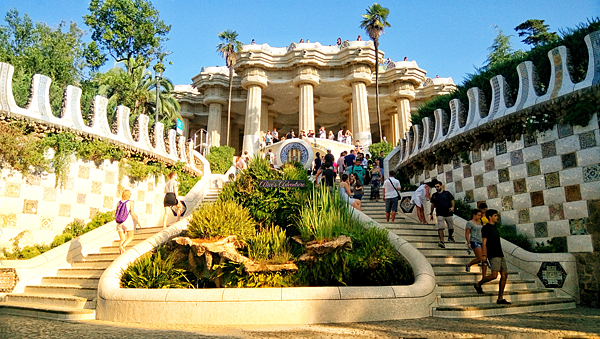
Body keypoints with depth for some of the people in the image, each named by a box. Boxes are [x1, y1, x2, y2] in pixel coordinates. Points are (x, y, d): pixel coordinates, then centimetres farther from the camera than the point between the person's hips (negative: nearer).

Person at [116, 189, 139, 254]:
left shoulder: (119, 203, 10)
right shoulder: (130, 202, -2)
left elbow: (117, 214, 9)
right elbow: (132, 213, -8)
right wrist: (137, 220, 4)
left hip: (119, 223, 4)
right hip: (127, 222, -4)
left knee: (122, 239, 8)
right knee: (130, 237, 10)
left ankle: (120, 249, -20)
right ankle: (123, 246, -18)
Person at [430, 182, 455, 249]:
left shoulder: (447, 193, 4)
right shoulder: (434, 195, 10)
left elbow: (452, 200, 5)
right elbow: (433, 204, 16)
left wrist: (452, 207, -14)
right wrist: (431, 213, 16)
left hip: (448, 214, 0)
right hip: (440, 214, 0)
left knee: (451, 227, 13)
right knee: (440, 228, -16)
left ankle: (450, 236, 42)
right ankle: (442, 242, -23)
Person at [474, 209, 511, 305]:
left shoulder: (495, 227, 19)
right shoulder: (486, 228, -5)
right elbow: (484, 242, -10)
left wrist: (501, 253, 21)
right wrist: (484, 255, -16)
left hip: (500, 255, 9)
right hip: (493, 255, -9)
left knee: (504, 275, 3)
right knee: (494, 275, -19)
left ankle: (500, 299, 7)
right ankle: (478, 284, 5)